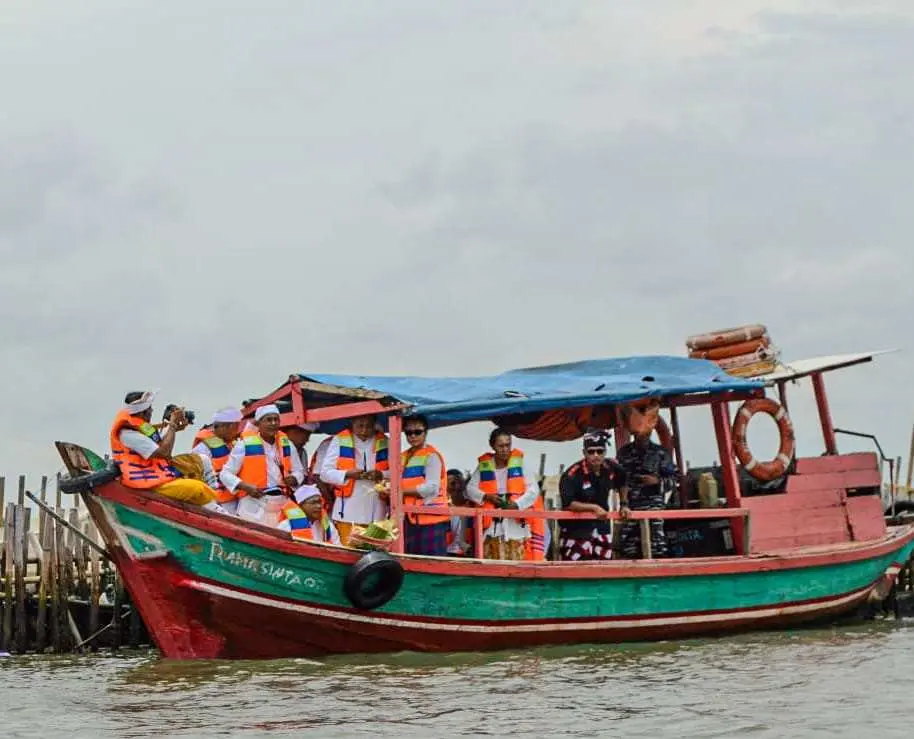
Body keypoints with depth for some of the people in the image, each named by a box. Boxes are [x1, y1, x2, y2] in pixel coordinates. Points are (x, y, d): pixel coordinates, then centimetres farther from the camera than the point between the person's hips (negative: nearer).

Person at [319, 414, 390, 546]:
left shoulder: (384, 442, 6)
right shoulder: (339, 441, 2)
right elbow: (325, 472, 0)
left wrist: (381, 475, -13)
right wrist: (347, 474, -15)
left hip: (375, 512, 2)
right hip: (348, 512, -2)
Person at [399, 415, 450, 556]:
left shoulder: (432, 456, -6)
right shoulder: (403, 457, 16)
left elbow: (431, 487, -15)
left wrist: (401, 491, -15)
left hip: (431, 519, -7)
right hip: (410, 518, 7)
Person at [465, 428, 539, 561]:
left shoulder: (519, 462, 3)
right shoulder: (484, 465, 5)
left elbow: (534, 489, -2)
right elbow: (470, 489, 7)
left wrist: (517, 504, -17)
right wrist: (486, 497, -12)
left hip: (515, 523, -1)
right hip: (491, 523, 1)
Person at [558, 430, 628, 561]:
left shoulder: (612, 468, -3)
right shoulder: (573, 474, -22)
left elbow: (622, 485, 20)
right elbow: (568, 504, -26)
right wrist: (594, 508, -29)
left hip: (602, 525, 6)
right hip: (576, 528, -6)